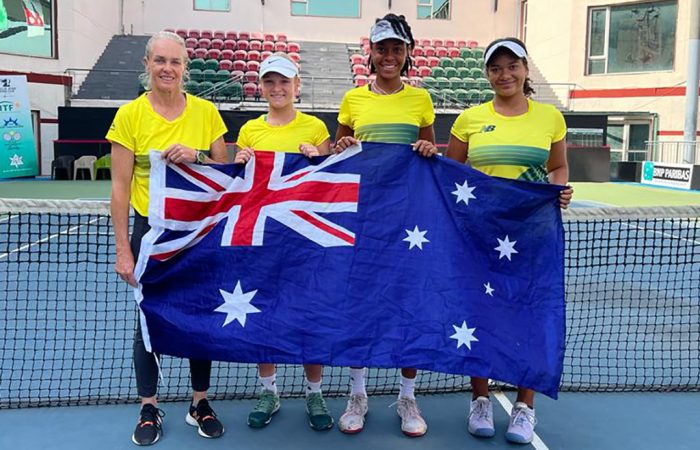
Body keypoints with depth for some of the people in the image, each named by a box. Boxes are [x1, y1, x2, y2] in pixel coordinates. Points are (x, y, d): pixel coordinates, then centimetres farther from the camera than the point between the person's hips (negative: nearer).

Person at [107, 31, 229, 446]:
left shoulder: (206, 111, 0)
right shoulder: (130, 114, -4)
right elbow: (120, 186, -4)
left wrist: (198, 156, -16)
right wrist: (123, 249, -7)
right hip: (152, 230, -1)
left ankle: (201, 403, 27)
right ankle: (149, 409, 24)